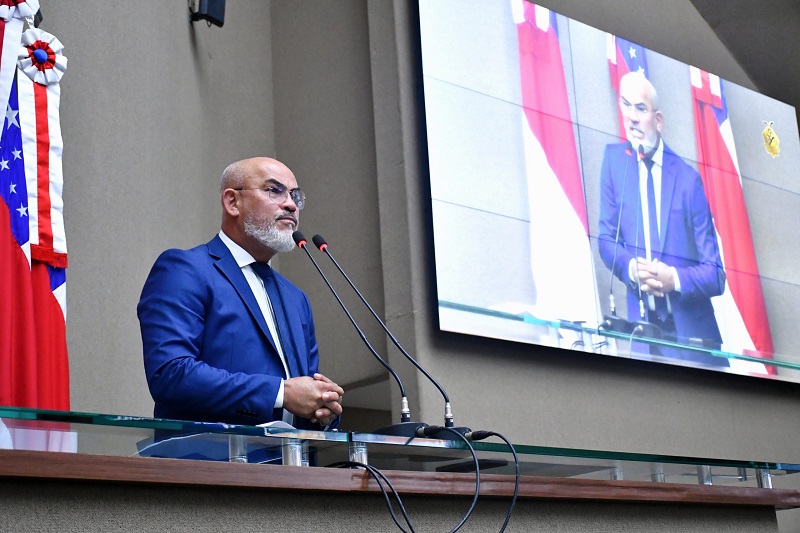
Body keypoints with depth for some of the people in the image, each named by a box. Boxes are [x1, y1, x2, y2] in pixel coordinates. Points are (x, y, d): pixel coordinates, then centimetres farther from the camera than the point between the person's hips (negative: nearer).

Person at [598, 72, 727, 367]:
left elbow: (715, 274, -2)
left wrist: (674, 278, -22)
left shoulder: (688, 178, -2)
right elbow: (606, 238, 6)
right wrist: (631, 268, -15)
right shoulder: (614, 158, 5)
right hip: (643, 326, 1)